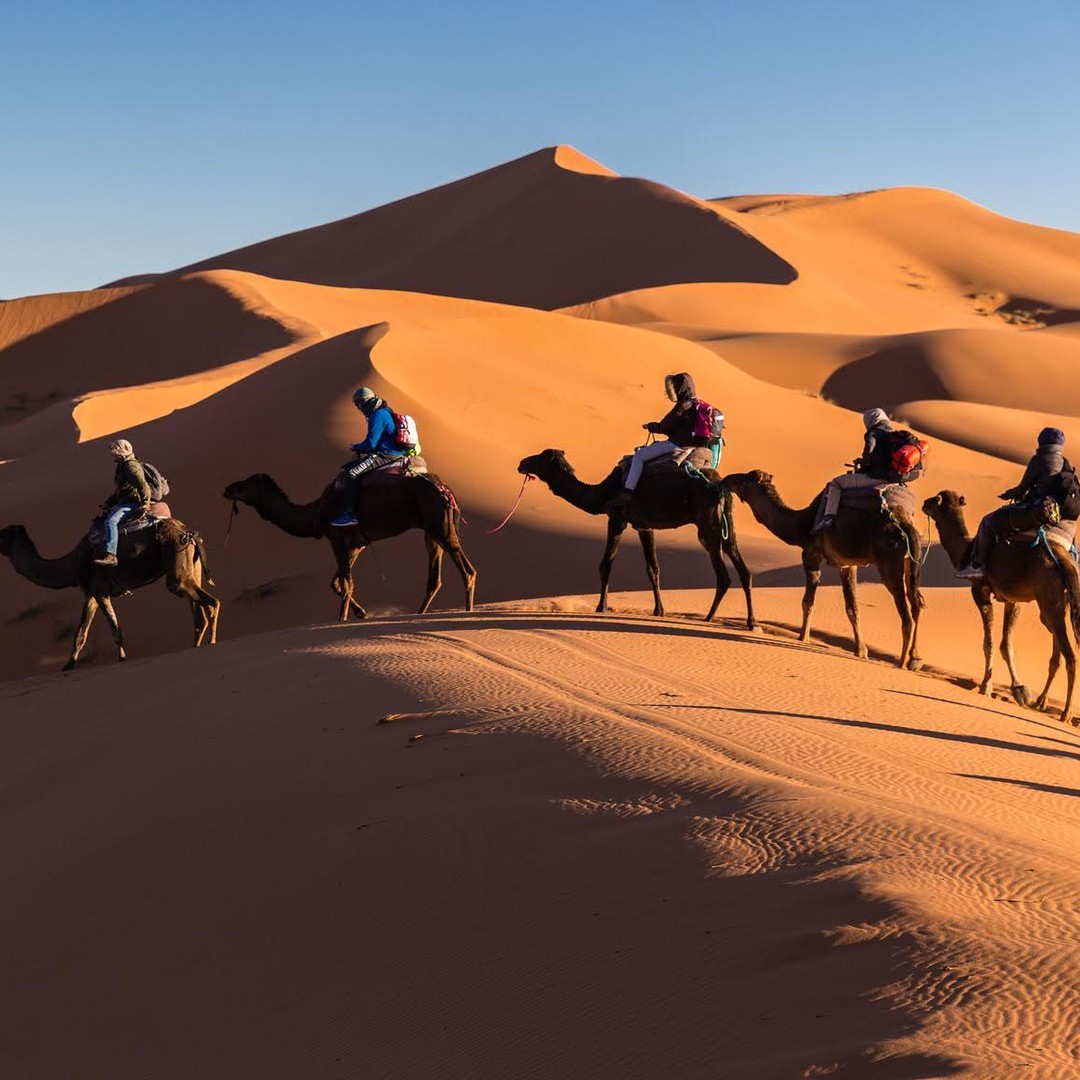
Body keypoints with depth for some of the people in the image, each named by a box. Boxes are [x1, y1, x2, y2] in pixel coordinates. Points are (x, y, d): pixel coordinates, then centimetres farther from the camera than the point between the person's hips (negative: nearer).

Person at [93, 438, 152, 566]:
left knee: (111, 521, -30)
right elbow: (120, 491, 31)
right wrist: (108, 503, 23)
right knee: (103, 519, 19)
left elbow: (142, 485, -20)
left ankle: (110, 555, -39)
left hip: (133, 503, -12)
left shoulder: (131, 465, -11)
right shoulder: (122, 466, 22)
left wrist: (145, 503, -22)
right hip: (125, 503, 12)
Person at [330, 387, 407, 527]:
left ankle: (349, 514, -26)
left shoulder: (378, 416, -16)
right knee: (350, 467, 18)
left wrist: (355, 447, -1)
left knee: (353, 473, -21)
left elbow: (371, 443, -20)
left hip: (386, 456, -11)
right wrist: (359, 447, 15)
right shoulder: (384, 412, 17)